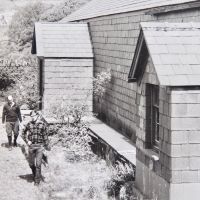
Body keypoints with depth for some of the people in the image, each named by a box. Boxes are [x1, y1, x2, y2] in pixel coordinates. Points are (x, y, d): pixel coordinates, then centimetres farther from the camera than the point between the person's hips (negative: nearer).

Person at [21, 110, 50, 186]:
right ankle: (35, 175, 36)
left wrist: (47, 146, 8)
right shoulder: (29, 124, -1)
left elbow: (45, 136, 5)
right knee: (31, 164, 10)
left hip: (40, 146, -2)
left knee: (38, 164, -5)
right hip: (31, 146, 2)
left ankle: (37, 180, 5)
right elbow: (23, 133, 11)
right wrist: (27, 141, -1)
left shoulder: (42, 124, -3)